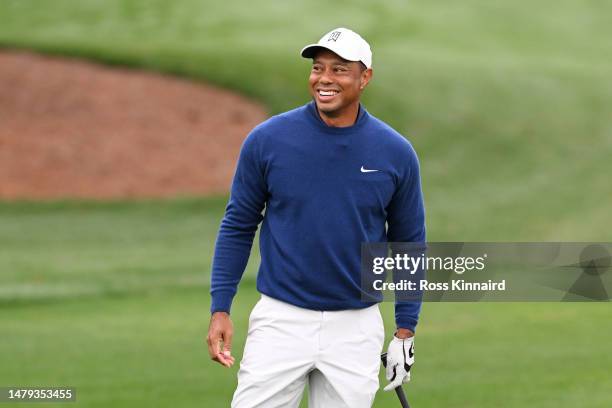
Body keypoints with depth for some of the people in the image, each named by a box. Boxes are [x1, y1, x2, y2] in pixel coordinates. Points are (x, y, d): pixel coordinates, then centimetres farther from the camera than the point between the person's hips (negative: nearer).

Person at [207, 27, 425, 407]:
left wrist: (406, 330, 5)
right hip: (281, 320, -1)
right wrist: (220, 309, -2)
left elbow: (408, 242, 7)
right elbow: (238, 226, 3)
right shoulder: (267, 140, -5)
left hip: (356, 329, 1)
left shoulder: (396, 153, -2)